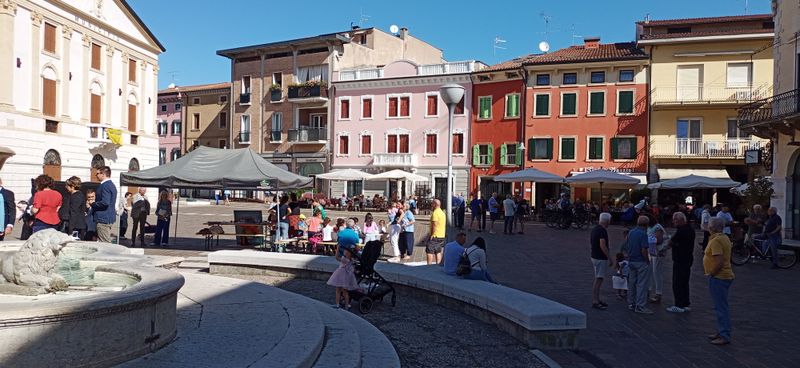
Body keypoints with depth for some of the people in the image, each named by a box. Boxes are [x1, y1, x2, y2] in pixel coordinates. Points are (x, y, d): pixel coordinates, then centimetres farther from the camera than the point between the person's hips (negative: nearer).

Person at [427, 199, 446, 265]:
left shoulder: (435, 213, -14)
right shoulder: (443, 213, 14)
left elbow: (434, 225, -18)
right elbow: (445, 225, 18)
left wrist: (432, 235, -14)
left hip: (435, 236, -9)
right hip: (442, 235, 9)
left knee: (429, 251, -6)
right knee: (438, 251, 12)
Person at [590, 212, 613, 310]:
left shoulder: (595, 228, 9)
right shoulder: (602, 230, -20)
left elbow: (590, 242, 20)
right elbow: (602, 246, -26)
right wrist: (610, 258, -22)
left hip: (595, 256, 10)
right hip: (601, 258, -10)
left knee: (598, 280, 16)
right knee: (598, 280, -6)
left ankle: (597, 299, 23)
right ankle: (595, 302, -3)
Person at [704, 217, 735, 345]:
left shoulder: (716, 241, -20)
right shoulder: (724, 238, 12)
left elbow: (719, 262, -27)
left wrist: (711, 273, -15)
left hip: (718, 278, -11)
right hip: (725, 276, 11)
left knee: (721, 307, -5)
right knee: (721, 306, 18)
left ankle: (724, 336, 0)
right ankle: (721, 332, 28)